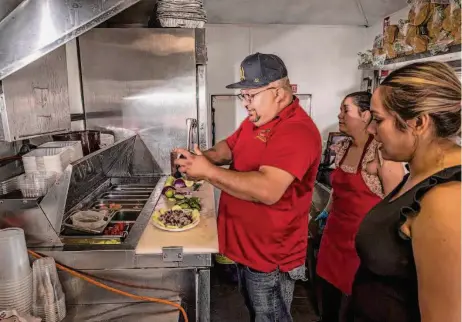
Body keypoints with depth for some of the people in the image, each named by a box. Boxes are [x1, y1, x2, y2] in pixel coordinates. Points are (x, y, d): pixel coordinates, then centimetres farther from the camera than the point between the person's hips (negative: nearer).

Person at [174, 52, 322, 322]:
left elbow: (267, 191, -36)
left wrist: (208, 171, -30)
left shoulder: (297, 131, -26)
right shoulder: (257, 119, 6)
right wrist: (205, 156, -9)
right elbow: (229, 147, 14)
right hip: (246, 244, 9)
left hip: (271, 255, -8)